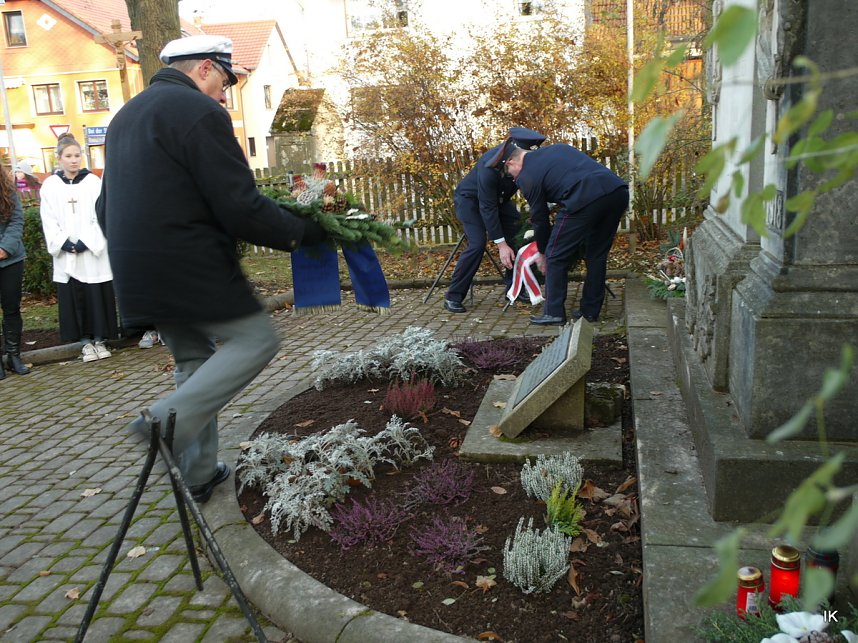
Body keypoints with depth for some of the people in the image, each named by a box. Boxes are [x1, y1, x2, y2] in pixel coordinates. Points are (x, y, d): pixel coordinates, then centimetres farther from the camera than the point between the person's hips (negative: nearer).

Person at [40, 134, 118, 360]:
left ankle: (99, 340, 13)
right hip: (66, 255, 2)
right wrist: (64, 243, -11)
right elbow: (48, 221, 2)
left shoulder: (93, 181, 0)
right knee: (73, 298, 4)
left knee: (98, 297, 1)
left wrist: (87, 242, -14)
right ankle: (85, 342, 14)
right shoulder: (50, 185, 5)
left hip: (94, 252, -1)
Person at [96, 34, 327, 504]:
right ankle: (170, 420, -10)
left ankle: (198, 476, 23)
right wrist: (301, 232, -6)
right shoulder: (199, 111, -10)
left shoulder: (126, 116, 19)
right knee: (256, 340, 2)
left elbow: (106, 209, 22)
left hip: (137, 274, 9)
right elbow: (241, 206, -18)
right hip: (191, 268, -9)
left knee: (194, 362, 18)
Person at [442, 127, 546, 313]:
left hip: (498, 198, 6)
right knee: (477, 244, -19)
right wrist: (501, 244, -34)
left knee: (519, 237, -6)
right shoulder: (490, 164, -38)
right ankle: (453, 297, -10)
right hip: (470, 199, -6)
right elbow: (487, 207, -34)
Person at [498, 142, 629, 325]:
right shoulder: (556, 149, 30)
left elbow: (539, 218, 14)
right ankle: (590, 310, 27)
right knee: (597, 255, 20)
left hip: (585, 199, -8)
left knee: (556, 257, 7)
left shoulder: (526, 177, 9)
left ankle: (554, 313, 12)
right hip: (618, 191, 8)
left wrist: (542, 252, 29)